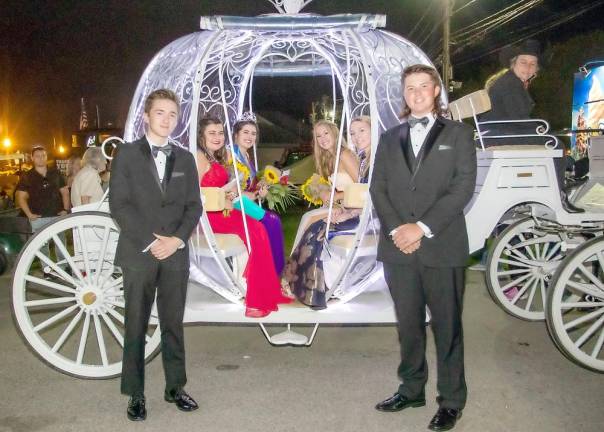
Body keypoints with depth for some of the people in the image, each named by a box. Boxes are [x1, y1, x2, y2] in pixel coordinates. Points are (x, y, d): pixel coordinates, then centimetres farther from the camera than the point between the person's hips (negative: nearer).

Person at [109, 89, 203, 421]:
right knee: (136, 326, 3)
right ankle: (135, 394, 13)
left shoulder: (185, 158, 12)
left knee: (173, 323, 9)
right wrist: (150, 241, -14)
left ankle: (175, 387, 21)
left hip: (176, 253, 3)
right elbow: (119, 204, -6)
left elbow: (194, 205, 8)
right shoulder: (127, 154, 2)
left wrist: (178, 238, -9)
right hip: (138, 253, -3)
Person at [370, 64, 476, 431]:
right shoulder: (390, 139, 16)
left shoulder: (458, 134, 6)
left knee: (447, 326, 4)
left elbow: (463, 187, -5)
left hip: (442, 247, -3)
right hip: (398, 248, 3)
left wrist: (422, 228, -13)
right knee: (408, 324, 12)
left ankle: (452, 400, 16)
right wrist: (395, 229, -9)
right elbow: (378, 188, 8)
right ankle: (412, 389, 26)